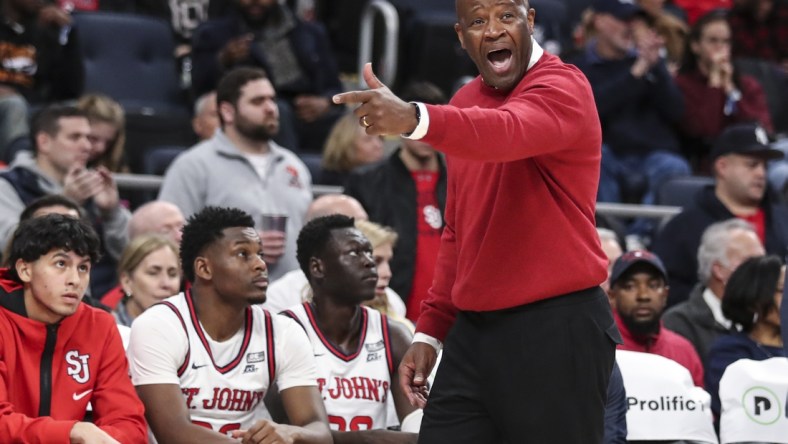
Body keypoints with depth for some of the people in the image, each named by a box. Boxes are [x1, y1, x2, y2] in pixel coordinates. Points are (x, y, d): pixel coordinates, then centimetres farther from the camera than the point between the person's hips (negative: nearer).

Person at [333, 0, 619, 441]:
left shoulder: (562, 86, -9)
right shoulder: (465, 105, 15)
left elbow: (509, 131, -33)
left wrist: (415, 119, -50)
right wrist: (431, 329, 17)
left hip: (557, 334, -7)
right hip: (474, 331, 7)